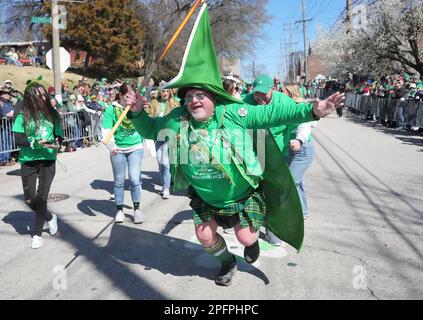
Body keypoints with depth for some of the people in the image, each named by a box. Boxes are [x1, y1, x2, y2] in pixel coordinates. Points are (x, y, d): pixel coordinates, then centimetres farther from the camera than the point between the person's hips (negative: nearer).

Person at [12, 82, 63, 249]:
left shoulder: (52, 114, 2)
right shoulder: (23, 116, -3)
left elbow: (59, 135, 8)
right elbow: (18, 139, -8)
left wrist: (57, 143, -13)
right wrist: (36, 143, -21)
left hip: (48, 161, 0)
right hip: (28, 161, 0)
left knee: (42, 197, -3)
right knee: (30, 199, 5)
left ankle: (37, 234, 14)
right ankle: (49, 217, 35)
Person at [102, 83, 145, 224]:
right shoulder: (112, 109, -8)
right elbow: (106, 130, -13)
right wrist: (112, 147, -23)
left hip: (135, 148, 0)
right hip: (118, 150, 0)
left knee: (135, 179, -5)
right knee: (119, 180, 10)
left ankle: (137, 209, 13)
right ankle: (119, 210, 25)